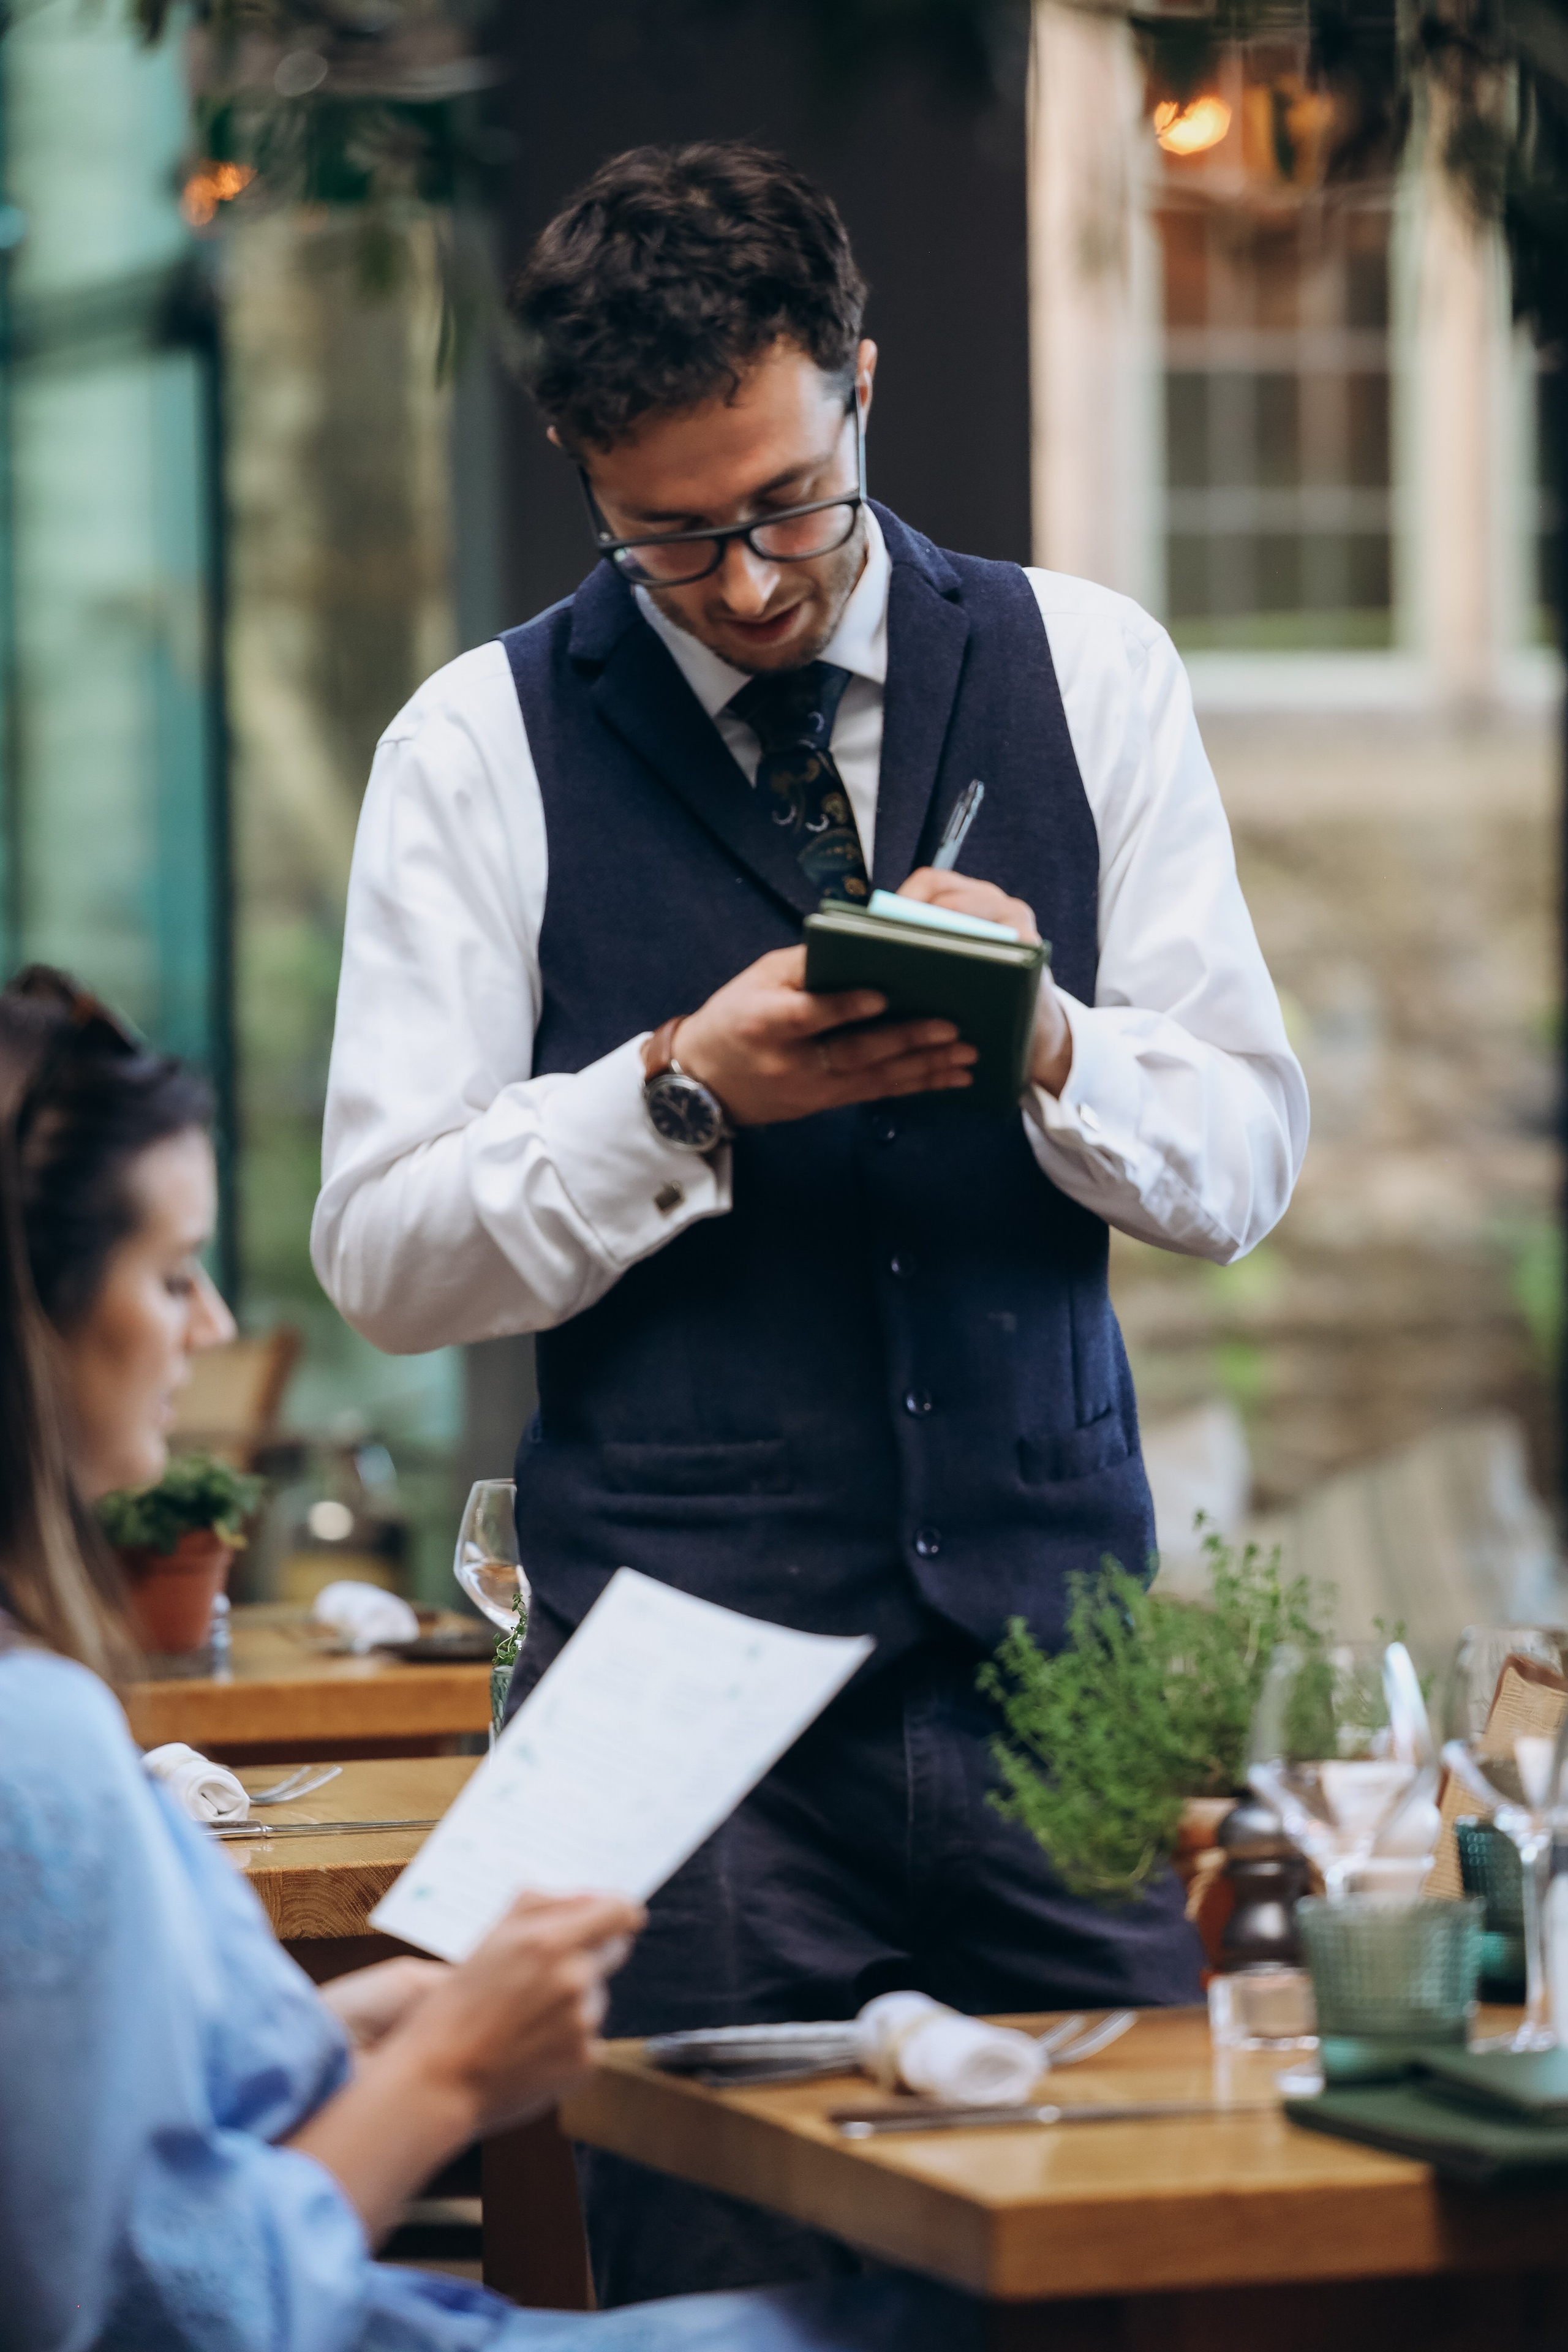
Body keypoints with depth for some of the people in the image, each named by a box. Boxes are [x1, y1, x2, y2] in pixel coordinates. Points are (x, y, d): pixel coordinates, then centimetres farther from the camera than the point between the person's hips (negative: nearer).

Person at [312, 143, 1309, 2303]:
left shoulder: (1088, 672, 8)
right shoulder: (481, 748, 3)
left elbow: (1243, 1159, 6)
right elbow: (382, 1252, 0)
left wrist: (1049, 1043, -14)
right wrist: (682, 1093, -14)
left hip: (1054, 1642, 2)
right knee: (732, 2298, -3)